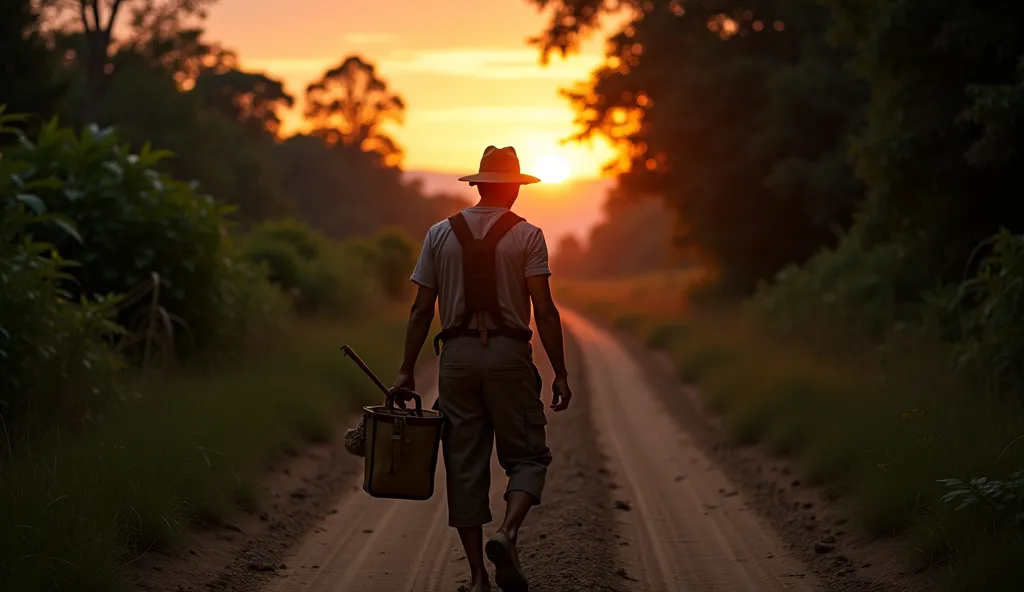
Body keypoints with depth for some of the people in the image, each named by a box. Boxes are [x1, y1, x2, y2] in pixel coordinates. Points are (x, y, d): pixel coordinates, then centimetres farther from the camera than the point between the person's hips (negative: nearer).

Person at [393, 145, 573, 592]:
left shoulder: (440, 233, 7)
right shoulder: (526, 236, -1)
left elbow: (422, 309, 5)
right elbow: (544, 309, -7)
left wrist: (407, 369, 11)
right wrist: (560, 373, -3)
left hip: (457, 355, 2)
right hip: (509, 354, -2)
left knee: (465, 465, 7)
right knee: (527, 456, 9)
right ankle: (507, 533, -19)